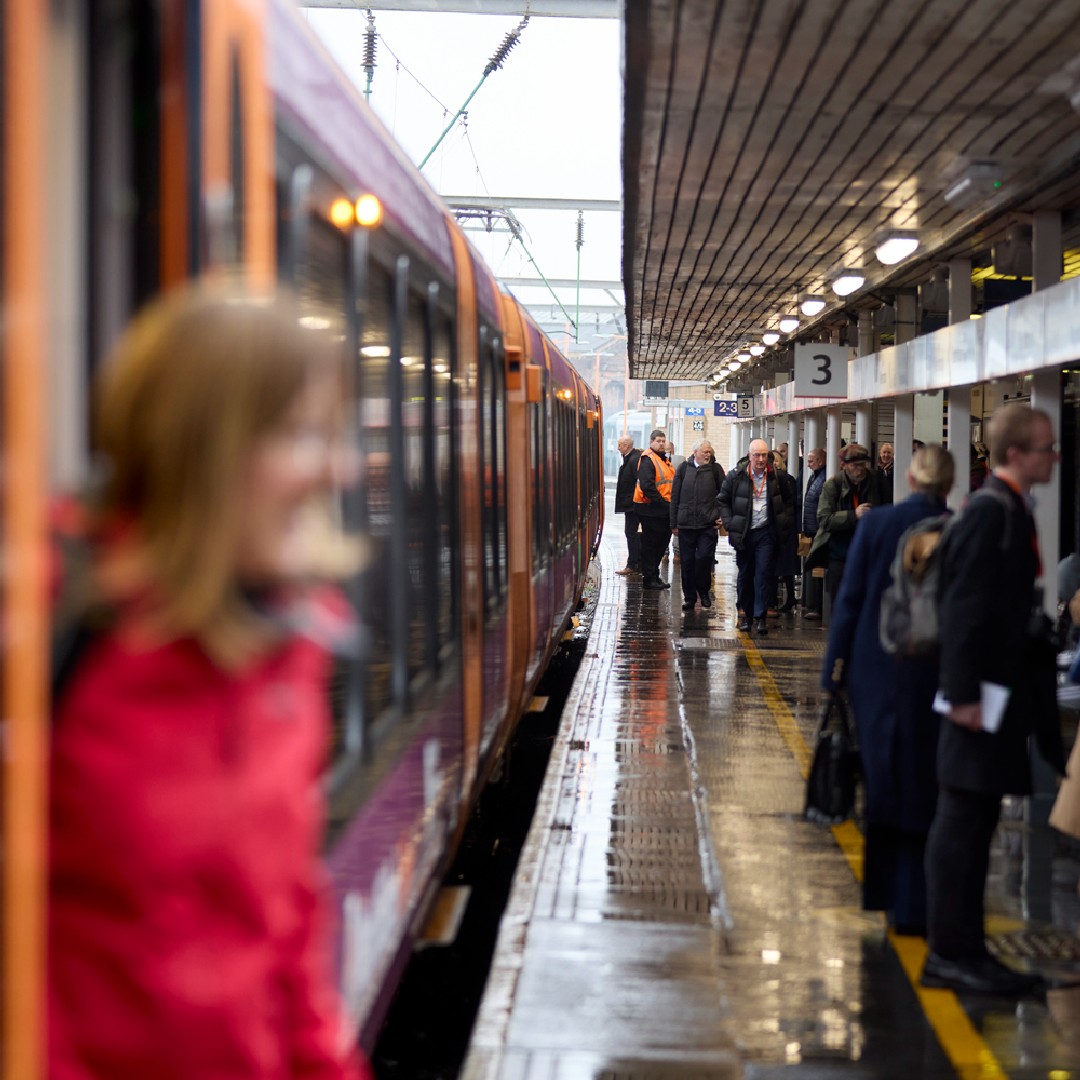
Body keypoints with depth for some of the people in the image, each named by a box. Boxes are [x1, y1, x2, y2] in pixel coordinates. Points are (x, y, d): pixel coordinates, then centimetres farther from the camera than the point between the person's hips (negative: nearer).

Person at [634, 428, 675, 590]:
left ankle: (654, 576, 23)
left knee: (661, 543, 14)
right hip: (651, 510, -9)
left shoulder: (663, 459, 18)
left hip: (663, 510, 9)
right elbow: (647, 486, -22)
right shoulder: (647, 459, -12)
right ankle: (649, 579, 2)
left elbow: (670, 483, 24)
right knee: (650, 545, -3)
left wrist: (671, 503, 10)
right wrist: (661, 502, -21)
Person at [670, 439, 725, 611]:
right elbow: (675, 497, 8)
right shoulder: (684, 468, 6)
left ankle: (703, 590, 10)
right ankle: (689, 597, 14)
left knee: (704, 557, -11)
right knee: (687, 562, 4)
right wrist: (674, 524, 6)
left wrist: (722, 516, -3)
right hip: (686, 524, 1)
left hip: (708, 524, -1)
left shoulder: (715, 469, 4)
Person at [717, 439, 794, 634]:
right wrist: (730, 524, -3)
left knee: (763, 574, -7)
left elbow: (787, 502, 13)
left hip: (766, 532, -1)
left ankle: (760, 616, -4)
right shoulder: (736, 477, -2)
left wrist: (786, 525, 4)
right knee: (745, 574, 9)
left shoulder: (776, 477, 1)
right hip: (744, 533, 1)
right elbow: (723, 501, 6)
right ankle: (744, 613, 19)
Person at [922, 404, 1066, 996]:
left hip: (1006, 691, 10)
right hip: (983, 694, -10)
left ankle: (965, 951, 21)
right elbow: (963, 607, -20)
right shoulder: (989, 513, -16)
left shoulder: (1012, 512, 13)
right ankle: (949, 954, 3)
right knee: (962, 824, -3)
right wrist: (963, 694, -21)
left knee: (974, 825, 13)